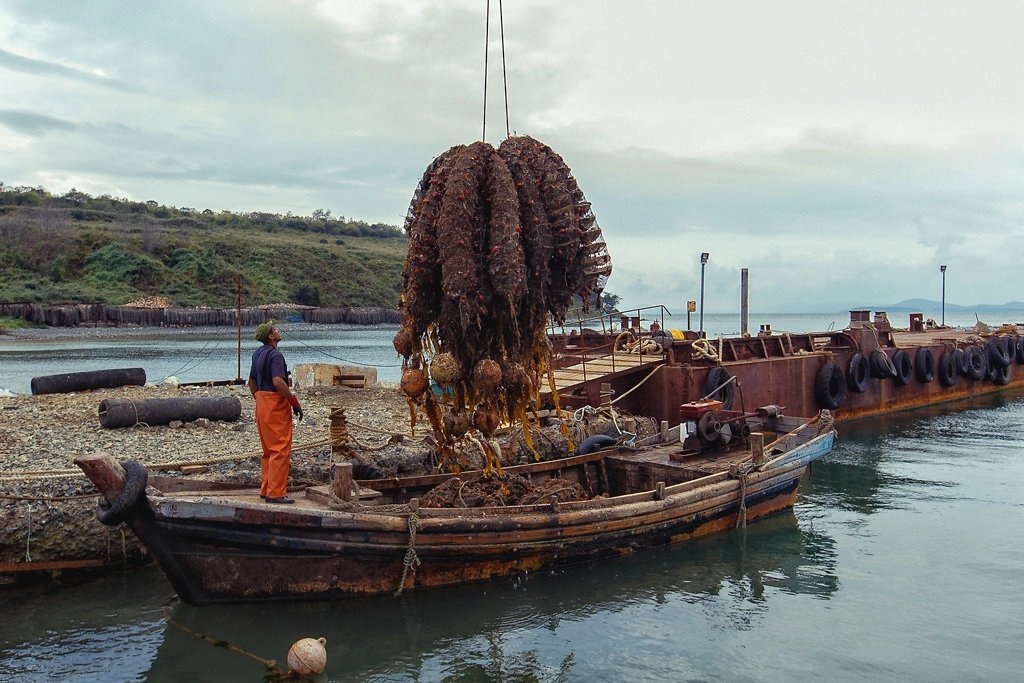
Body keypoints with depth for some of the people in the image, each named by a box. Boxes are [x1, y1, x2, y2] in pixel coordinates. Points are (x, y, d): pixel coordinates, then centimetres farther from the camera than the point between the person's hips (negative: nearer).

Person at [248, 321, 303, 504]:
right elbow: (278, 382, -27)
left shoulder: (258, 354, 14)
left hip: (262, 402, 10)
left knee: (268, 450, 17)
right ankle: (276, 493, -6)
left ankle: (266, 489, 21)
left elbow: (251, 382, 21)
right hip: (276, 403, -10)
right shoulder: (275, 354, -16)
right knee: (281, 450, -6)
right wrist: (295, 403, -19)